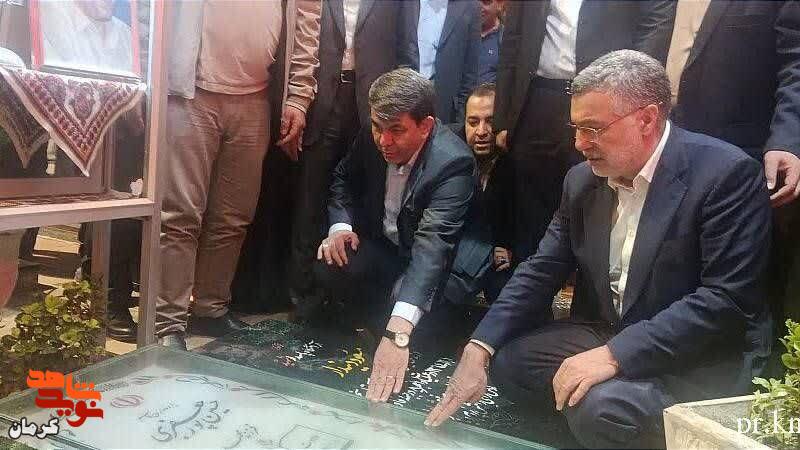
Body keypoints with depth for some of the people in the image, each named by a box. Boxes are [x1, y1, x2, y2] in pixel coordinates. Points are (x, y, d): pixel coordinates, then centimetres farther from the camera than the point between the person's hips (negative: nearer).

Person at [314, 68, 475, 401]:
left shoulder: (453, 163, -31)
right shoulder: (372, 139, -13)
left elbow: (432, 245, -44)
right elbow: (344, 178, 9)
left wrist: (398, 333, -55)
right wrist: (340, 226, -13)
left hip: (429, 261, -5)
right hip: (380, 245, 5)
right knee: (329, 269, -23)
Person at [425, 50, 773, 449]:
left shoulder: (728, 174, -18)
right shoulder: (582, 180, 2)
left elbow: (726, 299, -23)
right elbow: (541, 271, 3)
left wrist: (614, 354, -28)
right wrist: (479, 349, -10)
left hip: (702, 358, -6)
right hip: (605, 337, 6)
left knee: (601, 406, -30)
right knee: (507, 359, -7)